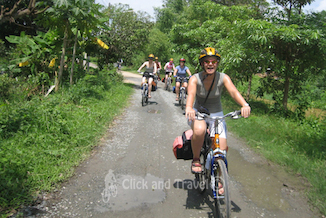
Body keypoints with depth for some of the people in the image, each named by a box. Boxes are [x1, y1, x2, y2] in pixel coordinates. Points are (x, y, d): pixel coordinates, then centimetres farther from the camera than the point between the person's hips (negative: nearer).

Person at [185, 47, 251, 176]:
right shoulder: (195, 79, -14)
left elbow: (233, 91, -28)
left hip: (216, 114, 2)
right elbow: (191, 94, -34)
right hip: (198, 112, -2)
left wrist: (245, 105, -49)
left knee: (222, 148, -12)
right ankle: (196, 160, -9)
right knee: (199, 130, -37)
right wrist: (189, 108, -57)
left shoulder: (223, 78, -10)